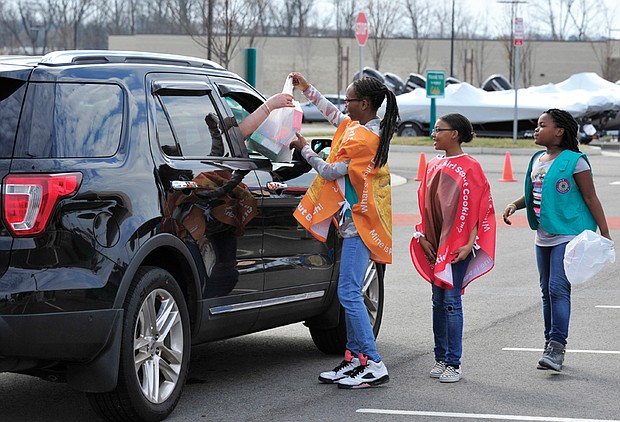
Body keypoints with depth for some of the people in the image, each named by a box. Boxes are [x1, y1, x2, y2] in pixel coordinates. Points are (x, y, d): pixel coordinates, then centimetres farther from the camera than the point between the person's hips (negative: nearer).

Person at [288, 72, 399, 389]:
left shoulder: (362, 138, -20)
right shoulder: (365, 128, 9)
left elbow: (329, 172, -12)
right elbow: (334, 114, 29)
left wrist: (304, 149, 2)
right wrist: (307, 89, 29)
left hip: (358, 223, -10)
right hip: (358, 222, 10)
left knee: (349, 293, -11)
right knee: (351, 293, 12)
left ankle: (374, 366, -12)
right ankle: (354, 359, 16)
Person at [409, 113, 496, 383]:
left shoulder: (470, 168, -7)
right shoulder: (433, 166, 12)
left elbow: (478, 209, -9)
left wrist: (469, 244, -15)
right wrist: (423, 236, 7)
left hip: (458, 245, -6)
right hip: (436, 244, 6)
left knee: (451, 301, -8)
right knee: (438, 302, 9)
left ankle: (453, 364, -3)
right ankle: (440, 358, 16)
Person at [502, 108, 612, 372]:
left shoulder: (575, 161, -10)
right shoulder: (537, 160, 10)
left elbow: (591, 198, -8)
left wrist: (605, 234, -10)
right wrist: (514, 205, 4)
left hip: (568, 235, -8)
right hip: (544, 237, 8)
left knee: (558, 288, -15)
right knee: (547, 291, 11)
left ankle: (556, 347, -15)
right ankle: (551, 345, 19)